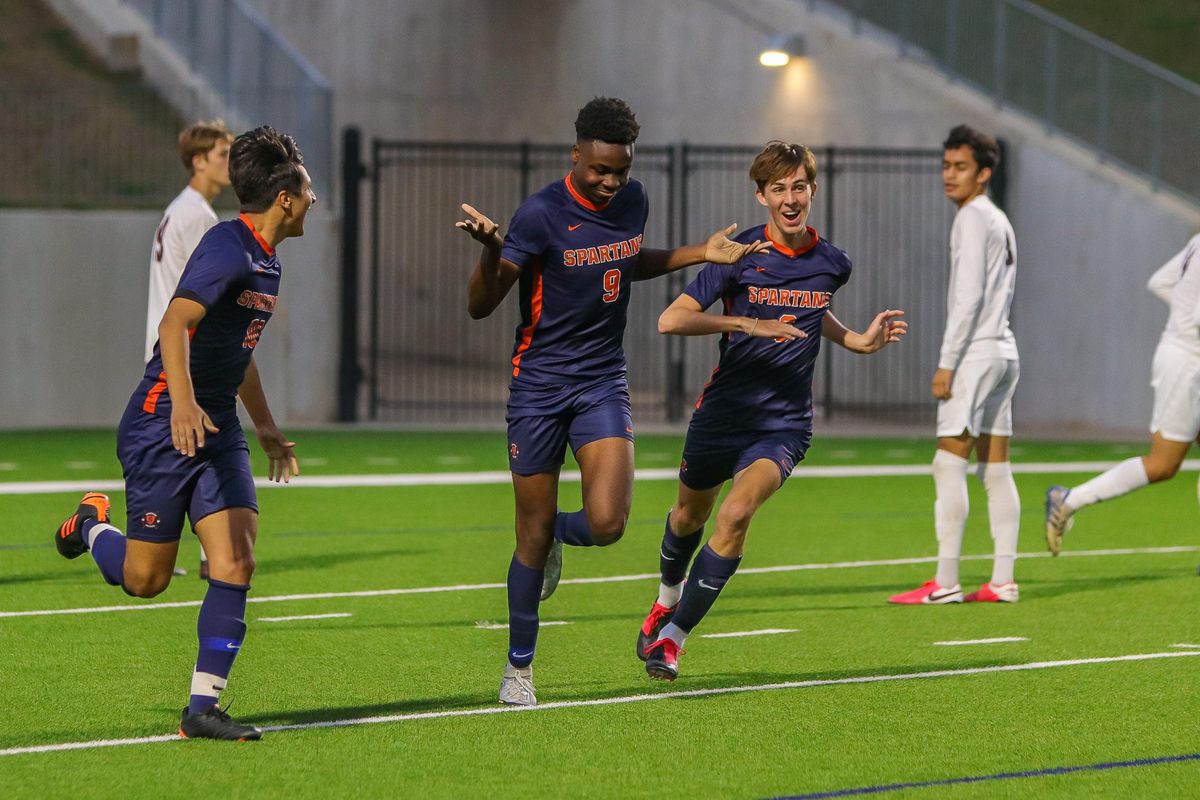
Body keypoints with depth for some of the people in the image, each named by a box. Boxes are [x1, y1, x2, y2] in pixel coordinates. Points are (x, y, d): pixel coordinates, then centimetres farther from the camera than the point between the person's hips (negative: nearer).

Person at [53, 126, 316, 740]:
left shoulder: (267, 262, 14)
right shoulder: (227, 246, -16)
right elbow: (175, 322, -30)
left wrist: (267, 426, 39)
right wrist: (183, 402, -44)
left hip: (217, 431, 8)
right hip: (162, 428, -8)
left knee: (235, 561, -10)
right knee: (144, 579, 1)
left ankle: (202, 707, -8)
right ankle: (92, 526, 35)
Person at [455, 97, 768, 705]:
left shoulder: (632, 200, 1)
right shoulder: (541, 214, -16)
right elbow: (480, 306, -18)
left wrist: (701, 254, 16)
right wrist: (491, 250, -36)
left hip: (602, 382, 4)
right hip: (539, 384, -3)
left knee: (606, 524, -15)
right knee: (533, 534, 1)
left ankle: (554, 536, 22)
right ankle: (519, 668, 18)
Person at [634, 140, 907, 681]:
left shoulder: (832, 264, 0)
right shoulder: (739, 254, -11)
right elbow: (671, 320, -20)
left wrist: (858, 341, 9)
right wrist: (748, 323, -28)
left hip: (785, 423, 0)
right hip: (723, 410, 0)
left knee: (736, 514, -24)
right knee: (690, 515, 20)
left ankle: (673, 637, -12)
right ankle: (669, 599, 55)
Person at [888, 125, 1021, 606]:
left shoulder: (974, 218, -10)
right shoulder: (1001, 222, 19)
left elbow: (969, 297, -17)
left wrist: (947, 362, -17)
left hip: (975, 351, -10)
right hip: (1002, 350, 10)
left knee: (949, 464, -10)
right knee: (995, 469, 8)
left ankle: (945, 583, -15)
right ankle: (1002, 581, 6)